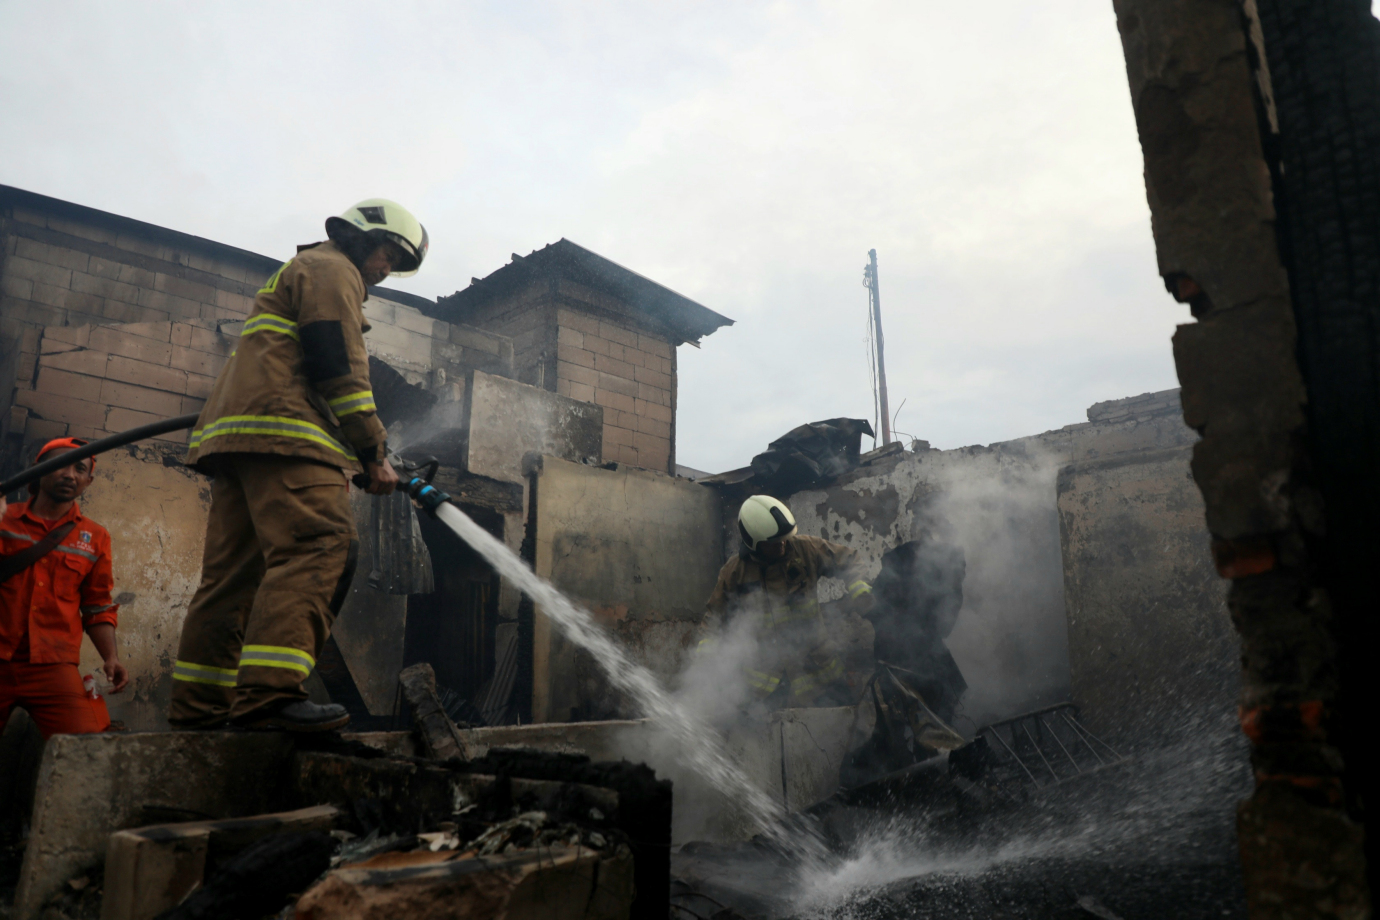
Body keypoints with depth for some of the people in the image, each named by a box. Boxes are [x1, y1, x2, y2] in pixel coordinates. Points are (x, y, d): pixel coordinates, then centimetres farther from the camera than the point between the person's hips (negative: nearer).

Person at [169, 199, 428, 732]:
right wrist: (375, 454, -9)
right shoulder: (332, 268, 4)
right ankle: (270, 691, -32)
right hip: (282, 430, -11)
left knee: (233, 571, 5)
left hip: (235, 437, 11)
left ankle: (200, 706, 5)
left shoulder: (297, 272, 37)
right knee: (317, 549, -22)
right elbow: (341, 370, -10)